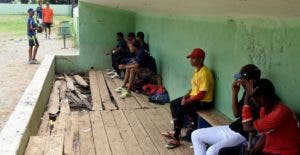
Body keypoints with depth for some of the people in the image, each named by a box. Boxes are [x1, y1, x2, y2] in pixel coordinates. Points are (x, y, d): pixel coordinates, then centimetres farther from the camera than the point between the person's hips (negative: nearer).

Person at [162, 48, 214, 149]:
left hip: (203, 101, -10)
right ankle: (175, 131, 13)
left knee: (180, 109, -24)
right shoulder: (197, 70, 8)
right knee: (173, 104, 6)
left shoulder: (204, 73, -23)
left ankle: (176, 139, -12)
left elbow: (202, 94, -25)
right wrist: (185, 96, 2)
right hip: (194, 96, 10)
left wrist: (187, 101, -18)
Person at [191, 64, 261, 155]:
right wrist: (235, 93, -2)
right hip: (231, 128, 10)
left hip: (242, 134, -10)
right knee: (196, 135, 10)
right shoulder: (247, 92, 7)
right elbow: (237, 114, 9)